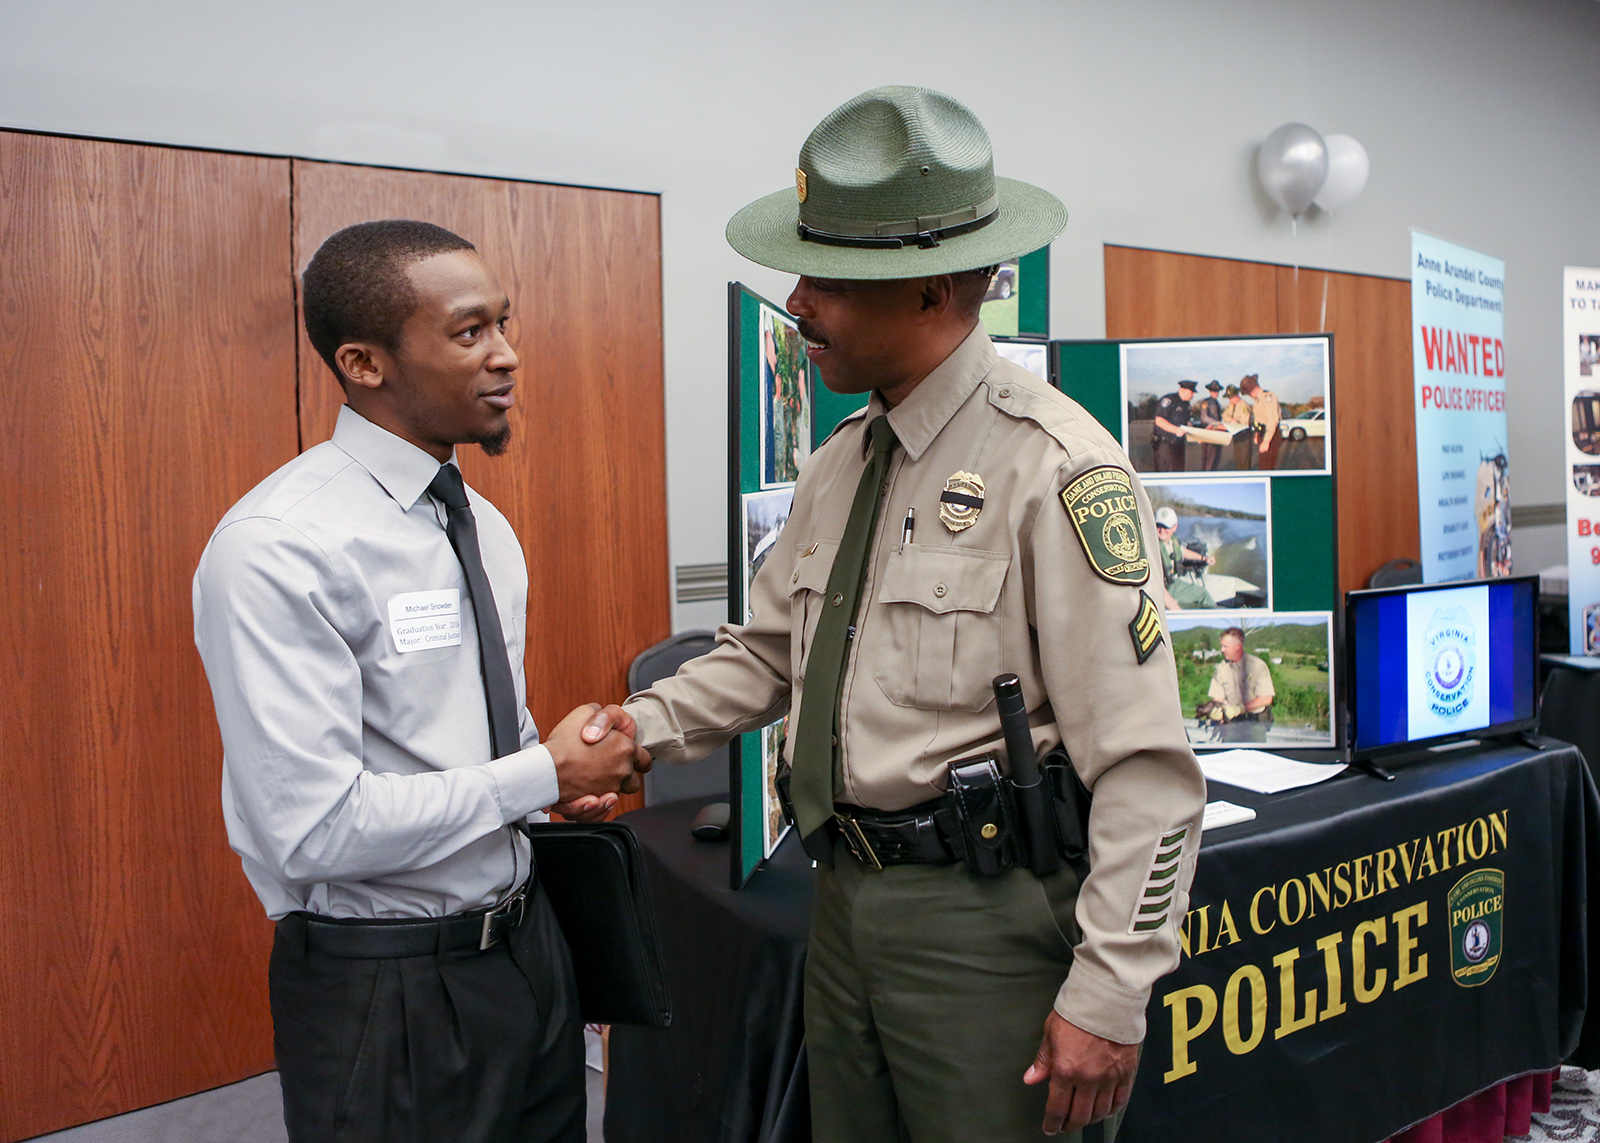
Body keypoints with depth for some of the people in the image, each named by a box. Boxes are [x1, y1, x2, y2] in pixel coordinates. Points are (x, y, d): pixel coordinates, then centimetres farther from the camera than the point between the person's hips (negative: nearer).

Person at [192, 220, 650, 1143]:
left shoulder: (486, 527, 6)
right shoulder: (279, 549, -20)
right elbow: (314, 829, -25)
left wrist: (578, 760, -4)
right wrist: (547, 773, -16)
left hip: (525, 938, 7)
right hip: (388, 989, -7)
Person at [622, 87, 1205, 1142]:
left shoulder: (1056, 469, -17)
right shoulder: (839, 466, 7)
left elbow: (1144, 764, -18)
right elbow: (767, 652, 16)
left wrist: (1107, 997, -18)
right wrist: (634, 729, 1)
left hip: (984, 918, -7)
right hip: (846, 895, 8)